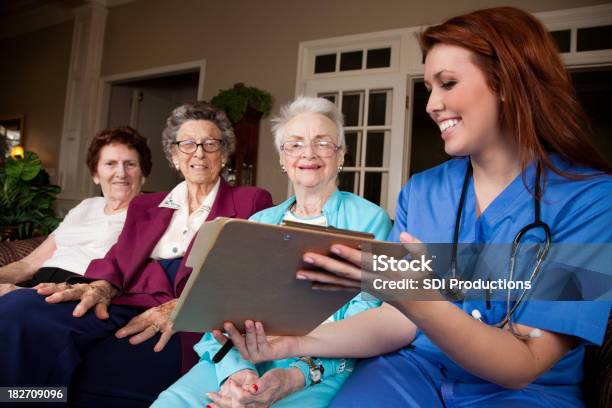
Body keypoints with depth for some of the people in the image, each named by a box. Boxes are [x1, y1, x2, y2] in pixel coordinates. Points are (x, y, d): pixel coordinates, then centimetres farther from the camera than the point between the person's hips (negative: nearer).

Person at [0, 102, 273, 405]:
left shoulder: (251, 202, 12)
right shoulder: (145, 205, 27)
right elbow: (119, 259, 15)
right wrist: (102, 287, -11)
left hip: (194, 327, -4)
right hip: (131, 307, 5)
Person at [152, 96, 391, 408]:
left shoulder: (369, 219, 3)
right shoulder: (260, 222, 15)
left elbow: (364, 317, -6)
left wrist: (298, 375, -21)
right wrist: (236, 369, -16)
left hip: (325, 367, -3)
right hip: (242, 360, 4)